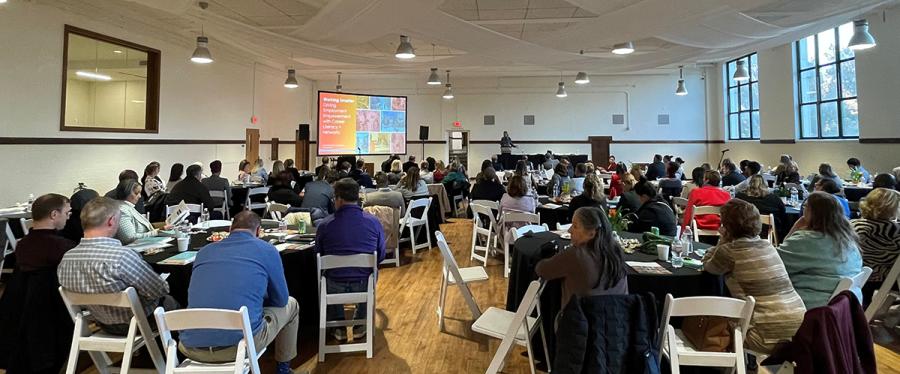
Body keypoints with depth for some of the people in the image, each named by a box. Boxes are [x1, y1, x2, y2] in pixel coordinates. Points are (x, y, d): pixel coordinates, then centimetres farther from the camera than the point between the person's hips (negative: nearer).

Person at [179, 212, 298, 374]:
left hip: (192, 349, 5)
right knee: (290, 305, 23)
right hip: (241, 342, -4)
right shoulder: (267, 250, 4)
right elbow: (280, 300, 13)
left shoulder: (203, 251, 16)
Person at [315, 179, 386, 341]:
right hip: (364, 285, 1)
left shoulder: (324, 225, -10)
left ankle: (338, 327, 34)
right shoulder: (374, 222, -7)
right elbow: (381, 256, 4)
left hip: (335, 287, 0)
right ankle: (359, 325, 34)